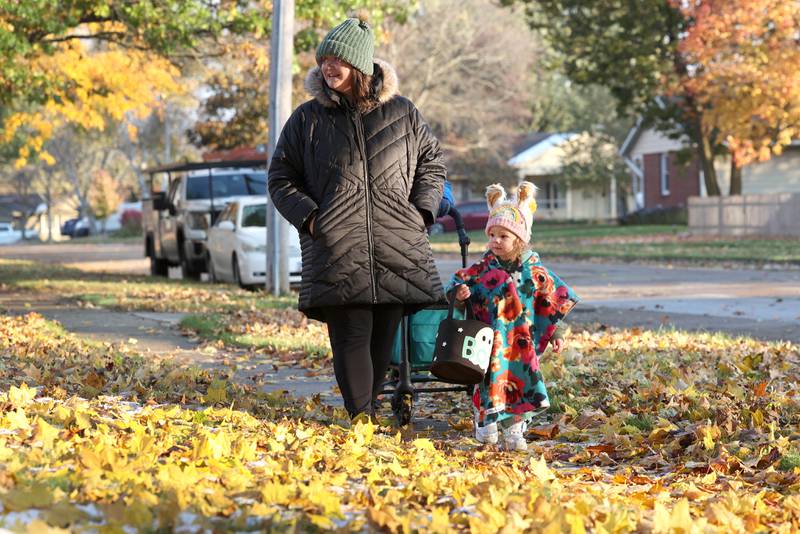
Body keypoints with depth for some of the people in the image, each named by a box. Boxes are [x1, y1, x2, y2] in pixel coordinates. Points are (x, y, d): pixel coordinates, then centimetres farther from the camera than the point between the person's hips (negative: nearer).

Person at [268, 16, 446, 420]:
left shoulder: (400, 113, 10)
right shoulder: (307, 119, 7)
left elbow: (432, 162, 21)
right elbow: (281, 179, 12)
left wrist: (421, 212, 7)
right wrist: (309, 217, -4)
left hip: (398, 250, 2)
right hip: (336, 251, -2)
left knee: (383, 338, 5)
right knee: (351, 338, -9)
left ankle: (366, 408, 19)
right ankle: (362, 417, -5)